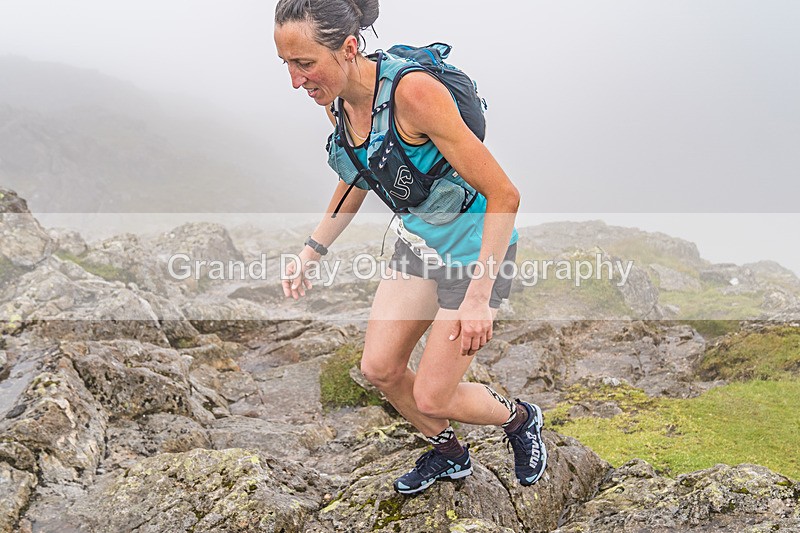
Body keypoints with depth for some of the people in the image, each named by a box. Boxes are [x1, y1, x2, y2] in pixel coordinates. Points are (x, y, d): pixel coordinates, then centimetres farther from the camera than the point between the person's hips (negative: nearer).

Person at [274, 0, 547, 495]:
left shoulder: (414, 91, -33)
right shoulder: (338, 102, -8)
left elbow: (504, 195, -29)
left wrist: (478, 296, -30)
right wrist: (310, 253, 10)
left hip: (476, 250, -7)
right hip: (417, 244, 7)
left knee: (431, 397, -1)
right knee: (379, 368, 9)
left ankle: (521, 419, 31)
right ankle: (449, 454, 36)